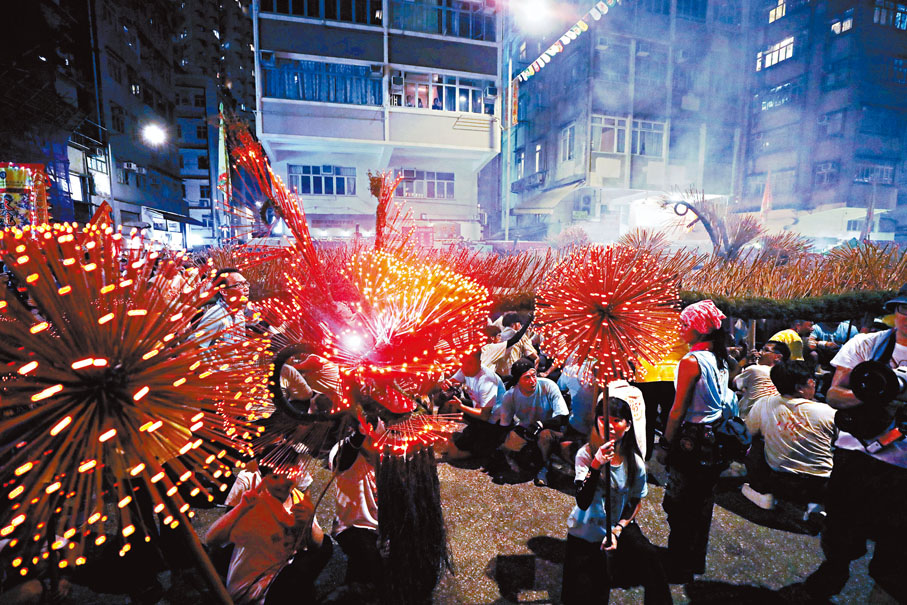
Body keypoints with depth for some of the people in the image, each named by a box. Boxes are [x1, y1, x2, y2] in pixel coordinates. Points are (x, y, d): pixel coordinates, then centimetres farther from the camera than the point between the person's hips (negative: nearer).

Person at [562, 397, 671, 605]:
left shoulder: (635, 462, -11)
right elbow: (583, 503, -28)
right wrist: (596, 464, -39)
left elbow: (635, 502, 4)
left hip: (619, 526, 2)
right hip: (586, 531, -2)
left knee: (649, 556, -21)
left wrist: (617, 531, -10)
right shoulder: (586, 454, -19)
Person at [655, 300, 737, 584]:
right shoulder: (721, 361, 6)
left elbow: (678, 409, -17)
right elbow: (724, 403, 15)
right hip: (716, 441, 8)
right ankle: (697, 562, 35)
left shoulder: (691, 360, -18)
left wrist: (664, 444, -9)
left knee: (679, 507, 5)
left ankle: (679, 571, 17)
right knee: (702, 503, 20)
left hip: (692, 440, -8)